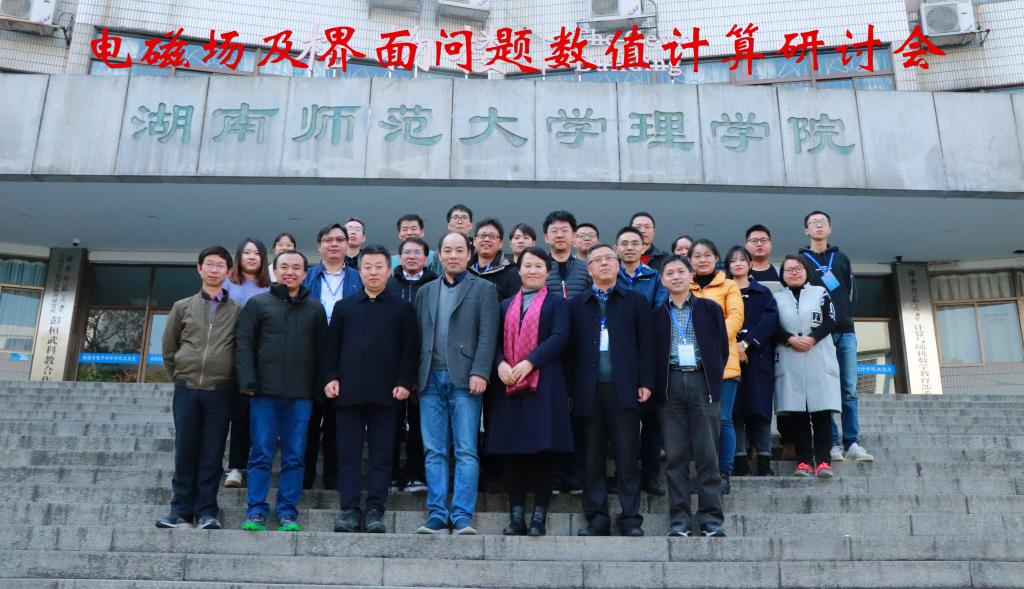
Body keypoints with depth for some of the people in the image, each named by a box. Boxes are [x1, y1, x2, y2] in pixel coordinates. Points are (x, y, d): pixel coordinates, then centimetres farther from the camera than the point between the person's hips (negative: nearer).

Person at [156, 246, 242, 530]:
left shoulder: (237, 311, 5)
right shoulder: (182, 307, 9)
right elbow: (169, 348, 15)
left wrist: (236, 381, 5)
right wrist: (179, 375, 11)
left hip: (220, 392, -1)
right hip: (186, 390, 1)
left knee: (212, 453, 1)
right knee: (185, 451, 4)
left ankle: (207, 511, 9)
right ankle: (181, 511, 13)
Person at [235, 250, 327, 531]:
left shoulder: (315, 308, 11)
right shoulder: (257, 304, 6)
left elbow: (322, 349, 9)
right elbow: (243, 345, 2)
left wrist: (319, 386, 1)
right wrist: (248, 382, -7)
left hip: (301, 395, 1)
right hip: (265, 392, -1)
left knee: (294, 456, 4)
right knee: (261, 454, 2)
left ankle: (288, 513, 12)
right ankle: (256, 513, 10)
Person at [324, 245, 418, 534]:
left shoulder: (403, 308, 8)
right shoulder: (344, 306, 14)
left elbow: (410, 349, 3)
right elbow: (332, 346, 13)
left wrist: (405, 382, -6)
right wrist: (330, 377, 1)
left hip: (385, 393, -2)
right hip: (348, 391, 2)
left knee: (381, 454, 2)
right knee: (348, 453, 2)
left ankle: (375, 510, 8)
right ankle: (349, 509, 7)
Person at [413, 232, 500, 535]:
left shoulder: (484, 289, 7)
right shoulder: (425, 291, 19)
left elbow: (487, 335, -3)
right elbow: (419, 336, 15)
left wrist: (479, 373, -14)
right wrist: (414, 376, 7)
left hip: (464, 379, -4)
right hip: (431, 379, 4)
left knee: (466, 451, -5)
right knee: (434, 451, 4)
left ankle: (462, 516, -3)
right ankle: (437, 515, 8)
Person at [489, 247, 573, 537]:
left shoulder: (557, 303, 8)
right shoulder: (506, 306, 20)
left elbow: (559, 337, -7)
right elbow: (495, 340, 11)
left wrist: (529, 362, -17)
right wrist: (500, 363, -9)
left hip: (544, 385, -3)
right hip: (509, 386, 3)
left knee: (544, 450, -3)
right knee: (513, 452, 4)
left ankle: (539, 517, 4)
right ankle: (516, 515, 11)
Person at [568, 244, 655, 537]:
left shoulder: (636, 301, 12)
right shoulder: (576, 305, 14)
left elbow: (646, 344, 6)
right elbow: (571, 348, 10)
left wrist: (645, 382, -3)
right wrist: (571, 389, 2)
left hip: (624, 389, -1)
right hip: (589, 391, 1)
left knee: (627, 457, 0)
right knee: (593, 458, 5)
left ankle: (630, 519, 7)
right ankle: (597, 518, 12)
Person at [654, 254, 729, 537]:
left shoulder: (710, 309, 10)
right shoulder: (656, 313, 11)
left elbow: (722, 347, 11)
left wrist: (713, 380, 5)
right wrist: (657, 384, 1)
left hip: (702, 383, -1)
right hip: (670, 384, 1)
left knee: (707, 454, -1)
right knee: (675, 455, 1)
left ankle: (711, 518, 4)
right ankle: (680, 518, 6)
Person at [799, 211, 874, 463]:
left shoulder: (842, 259, 19)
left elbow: (852, 291, 14)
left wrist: (844, 315, -1)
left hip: (845, 330, 3)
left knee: (849, 390, -1)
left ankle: (852, 443, 1)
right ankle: (831, 443, -2)